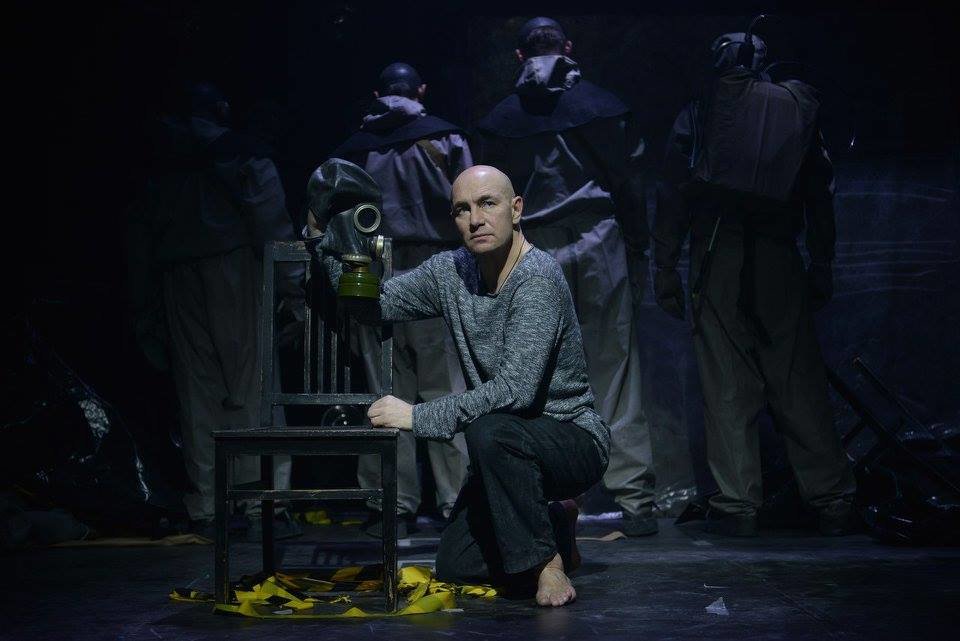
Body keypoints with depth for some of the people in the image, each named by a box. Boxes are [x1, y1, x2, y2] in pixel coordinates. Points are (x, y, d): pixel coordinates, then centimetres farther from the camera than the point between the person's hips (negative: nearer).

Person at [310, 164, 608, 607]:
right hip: (509, 451, 7)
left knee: (490, 432, -37)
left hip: (574, 441, -7)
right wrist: (331, 240, -4)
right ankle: (554, 525, 24)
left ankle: (546, 563, -18)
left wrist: (417, 416, -29)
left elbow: (514, 390, -32)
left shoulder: (537, 279, -24)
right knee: (454, 566, -1)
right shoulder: (450, 272, 1)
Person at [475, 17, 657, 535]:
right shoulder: (602, 106, 2)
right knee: (616, 372, 0)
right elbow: (630, 186, 3)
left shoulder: (500, 120, 5)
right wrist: (637, 254, 10)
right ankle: (634, 499, -1)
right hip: (599, 247, -1)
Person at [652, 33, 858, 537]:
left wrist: (664, 267, 6)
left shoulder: (697, 113, 8)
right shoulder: (798, 106, 12)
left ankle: (737, 507, 1)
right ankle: (833, 502, 7)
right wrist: (822, 265, 15)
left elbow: (673, 195, 3)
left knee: (727, 388, 2)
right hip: (779, 260, 1)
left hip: (716, 257, -1)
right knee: (800, 385, 6)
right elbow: (819, 193, 11)